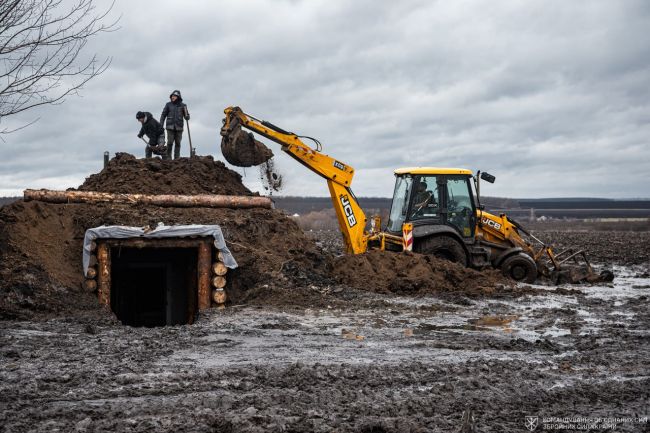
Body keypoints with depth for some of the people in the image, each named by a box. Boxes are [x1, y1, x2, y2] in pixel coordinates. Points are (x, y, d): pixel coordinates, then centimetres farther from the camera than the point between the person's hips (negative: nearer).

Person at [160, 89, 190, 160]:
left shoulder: (182, 106, 4)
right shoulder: (168, 105, 3)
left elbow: (187, 117, 7)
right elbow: (163, 115, 6)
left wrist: (186, 116, -17)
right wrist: (161, 125, 0)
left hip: (179, 127, 1)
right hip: (170, 127, -1)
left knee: (178, 143, 1)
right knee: (170, 142, -8)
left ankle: (177, 158, 7)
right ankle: (168, 158, 4)